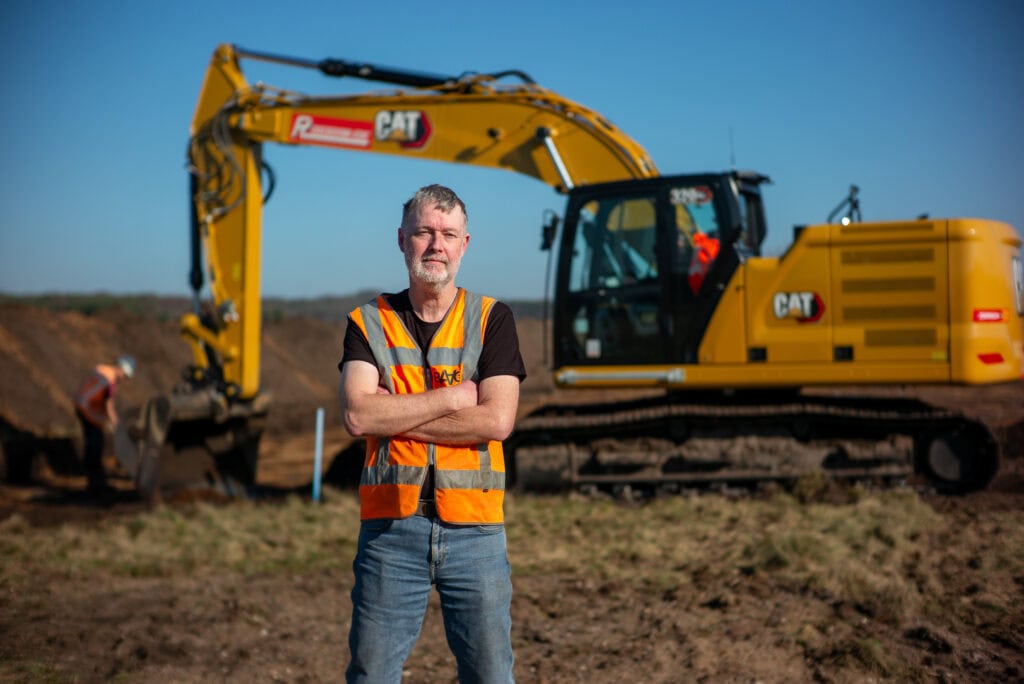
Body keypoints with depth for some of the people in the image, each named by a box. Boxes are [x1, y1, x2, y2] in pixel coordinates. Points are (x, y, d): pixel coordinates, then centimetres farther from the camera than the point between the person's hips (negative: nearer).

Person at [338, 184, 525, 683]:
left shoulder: (491, 319, 4)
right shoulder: (368, 322, 6)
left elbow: (497, 420, -10)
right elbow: (356, 414, -10)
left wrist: (393, 416, -9)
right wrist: (451, 398, -10)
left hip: (474, 528, 0)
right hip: (390, 527, 1)